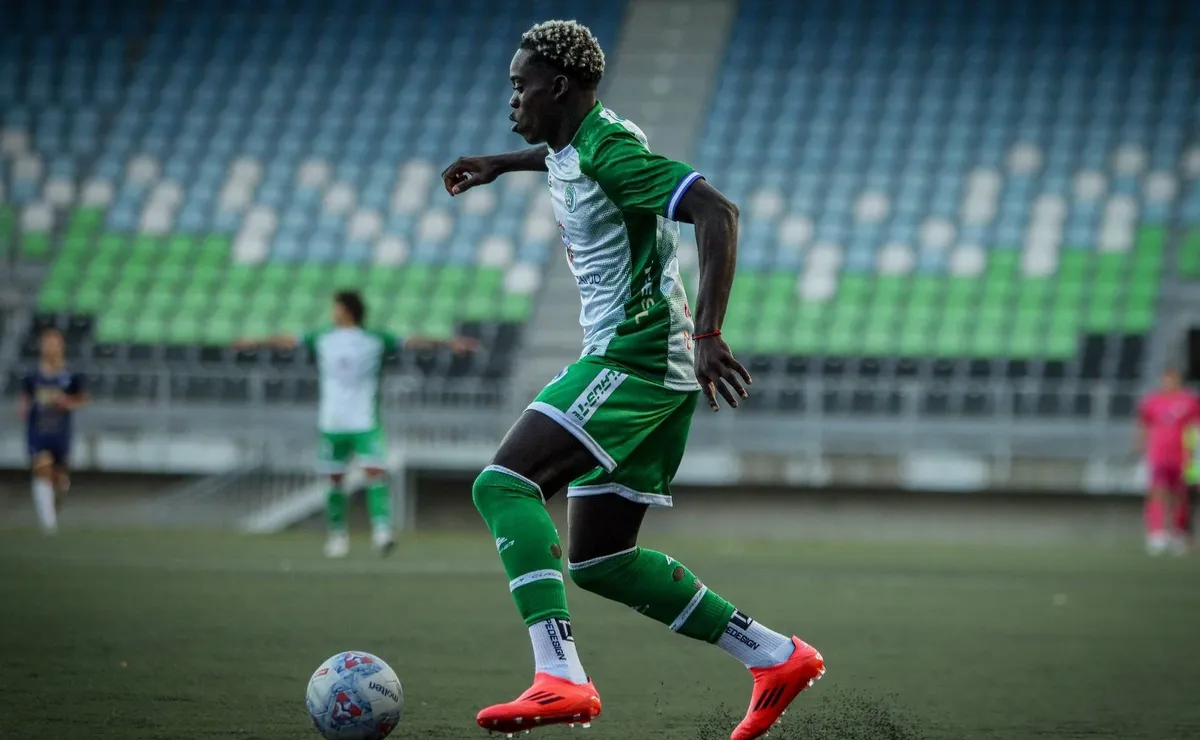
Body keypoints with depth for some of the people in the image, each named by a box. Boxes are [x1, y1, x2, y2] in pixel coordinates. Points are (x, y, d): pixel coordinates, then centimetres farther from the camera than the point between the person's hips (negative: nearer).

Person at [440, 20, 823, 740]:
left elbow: (718, 213, -25)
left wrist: (707, 334, -33)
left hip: (634, 356, -10)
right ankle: (778, 657, 13)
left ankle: (560, 676, -35)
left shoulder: (610, 149, -13)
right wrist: (502, 164, 49)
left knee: (503, 485, -21)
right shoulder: (576, 146, 16)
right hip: (655, 367, 10)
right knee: (600, 561, 10)